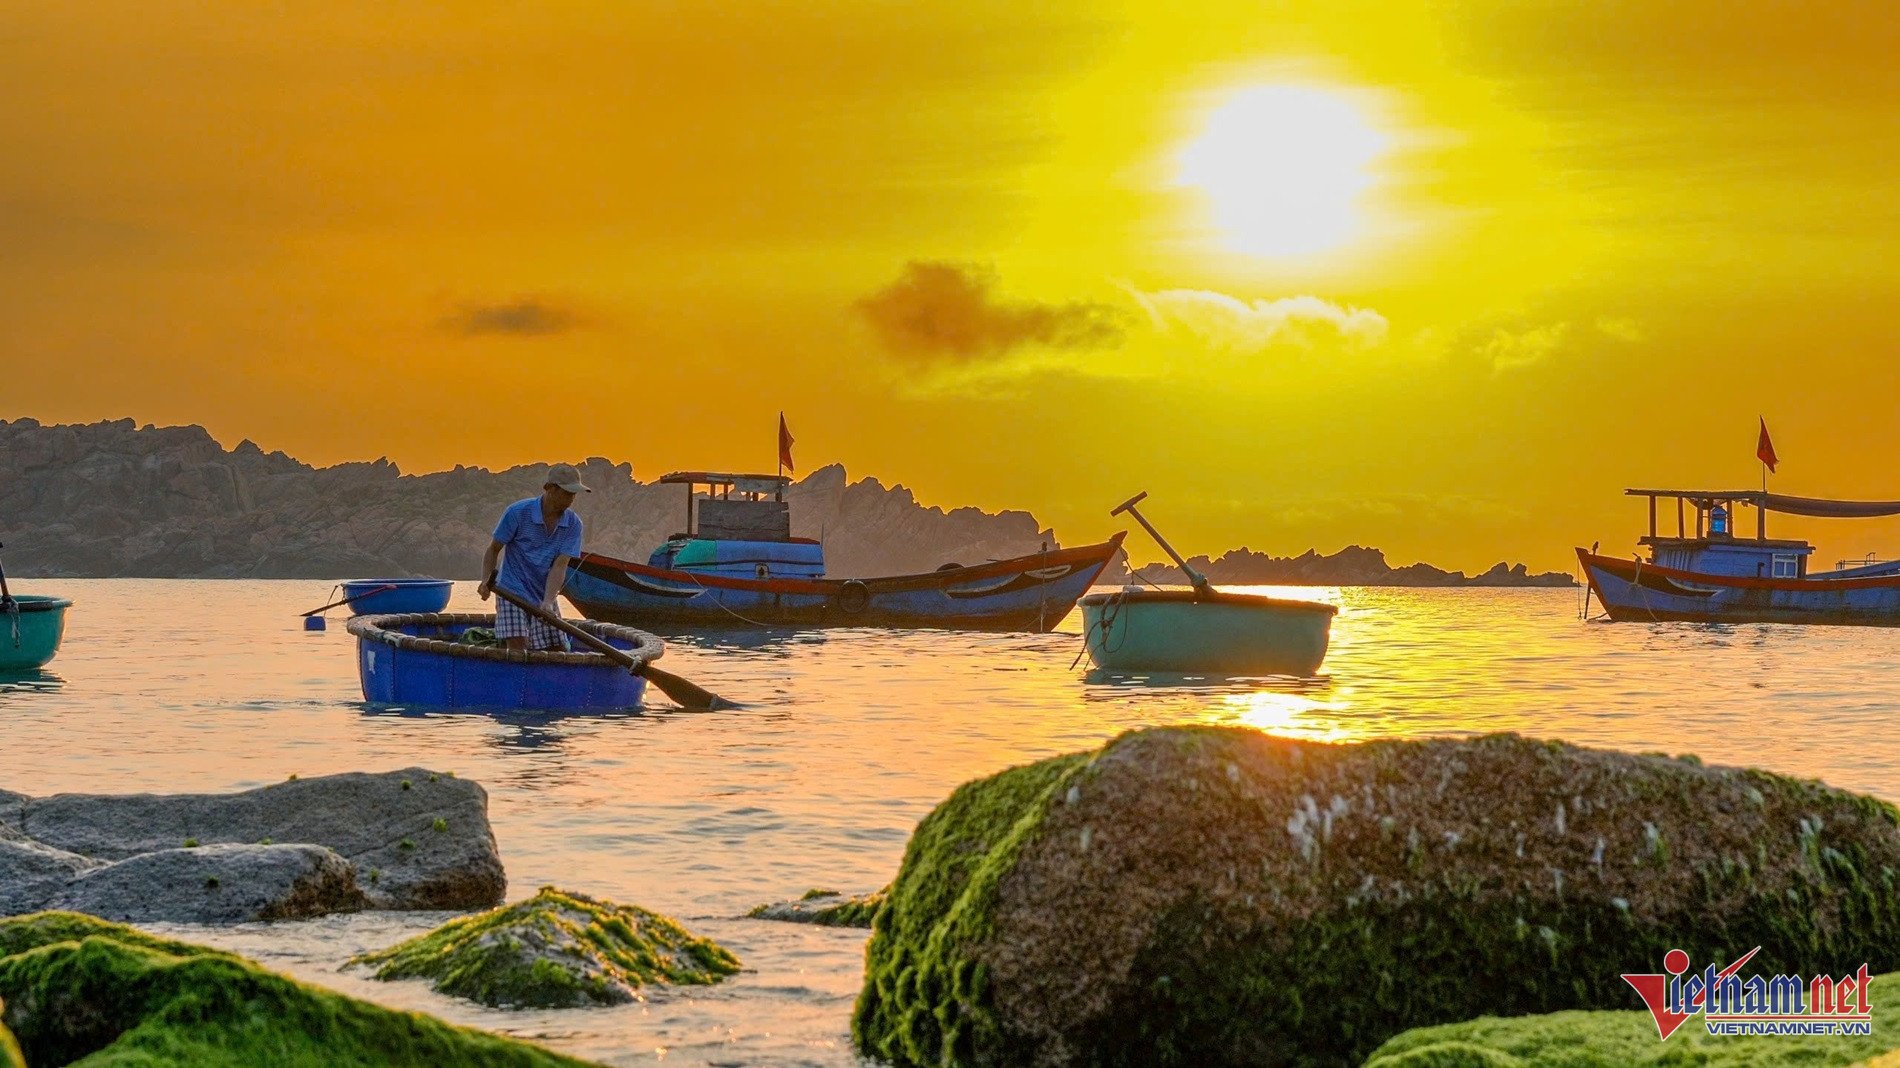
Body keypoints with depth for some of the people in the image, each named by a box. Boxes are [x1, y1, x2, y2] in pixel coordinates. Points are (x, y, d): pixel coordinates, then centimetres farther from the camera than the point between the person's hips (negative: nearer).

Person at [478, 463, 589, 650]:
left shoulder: (573, 524, -3)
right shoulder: (518, 512, -11)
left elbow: (559, 566, -11)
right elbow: (494, 549, 0)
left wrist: (547, 602, -23)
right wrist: (485, 581, -15)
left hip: (544, 598, 4)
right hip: (513, 592, -4)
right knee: (518, 650, -21)